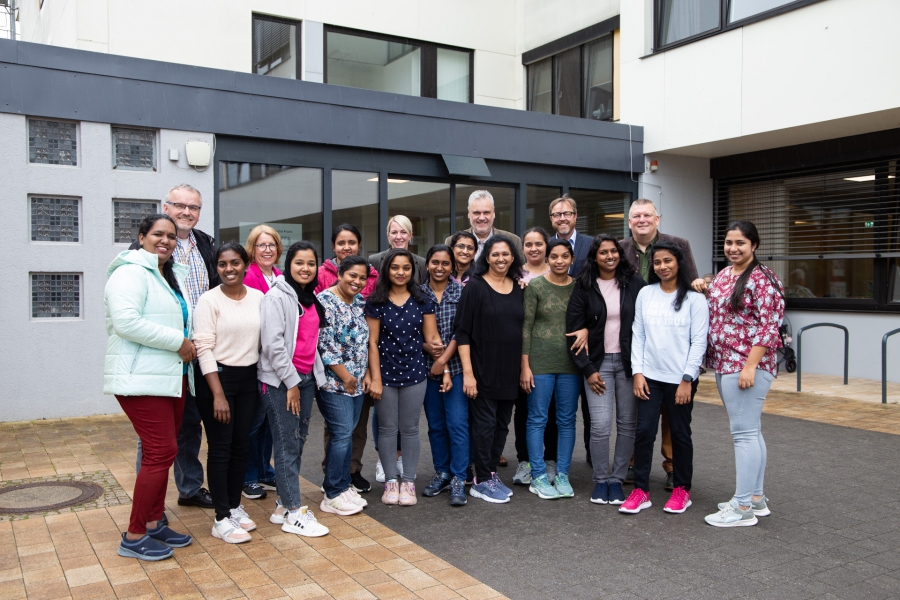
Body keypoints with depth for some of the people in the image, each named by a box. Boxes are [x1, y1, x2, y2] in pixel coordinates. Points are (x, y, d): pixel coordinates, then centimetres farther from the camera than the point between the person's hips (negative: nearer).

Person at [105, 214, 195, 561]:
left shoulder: (173, 276, 18)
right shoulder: (130, 272, -10)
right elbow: (126, 321, -24)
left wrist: (187, 345, 8)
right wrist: (178, 342, -19)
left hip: (171, 376, 9)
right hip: (141, 378, -9)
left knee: (163, 452, 12)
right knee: (161, 452, -10)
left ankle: (154, 524, 23)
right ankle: (134, 536, 2)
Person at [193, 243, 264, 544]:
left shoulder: (258, 297, 4)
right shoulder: (209, 300, -9)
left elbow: (263, 340, 9)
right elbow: (204, 348, -12)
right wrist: (218, 395, -17)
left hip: (249, 377, 5)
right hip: (217, 377, -4)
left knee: (242, 446, 11)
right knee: (220, 449, -1)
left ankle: (235, 506, 26)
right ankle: (221, 519, 8)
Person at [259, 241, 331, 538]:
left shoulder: (312, 299, 13)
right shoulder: (277, 297, -10)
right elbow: (272, 343, -16)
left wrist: (312, 374, 10)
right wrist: (291, 382, -14)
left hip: (306, 377, 8)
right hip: (280, 380, -8)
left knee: (298, 441, 10)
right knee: (287, 445, -4)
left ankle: (284, 504, 21)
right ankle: (293, 513, 1)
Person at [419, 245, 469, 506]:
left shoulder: (461, 291, -1)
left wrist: (444, 359, -12)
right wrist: (427, 347, -13)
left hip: (455, 366, -2)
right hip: (428, 366, 2)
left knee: (457, 422, -5)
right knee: (435, 424, 11)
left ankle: (458, 479, 4)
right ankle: (441, 473, 24)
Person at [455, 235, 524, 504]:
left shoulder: (518, 289, 8)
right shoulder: (475, 287, -7)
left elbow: (523, 331, 14)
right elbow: (462, 333, -10)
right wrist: (468, 372, -16)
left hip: (510, 371, 5)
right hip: (483, 370, -5)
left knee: (502, 424, 11)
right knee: (485, 424, 1)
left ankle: (490, 474, 24)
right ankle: (482, 481, 12)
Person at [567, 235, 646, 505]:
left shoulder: (635, 284, 2)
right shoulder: (584, 287, 1)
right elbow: (573, 330, -1)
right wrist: (588, 370, -6)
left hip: (628, 362, 1)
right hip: (598, 363, -1)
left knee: (627, 424, 3)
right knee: (600, 425, -7)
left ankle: (617, 479, 17)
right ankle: (600, 480, 11)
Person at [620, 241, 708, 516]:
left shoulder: (694, 298, -4)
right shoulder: (645, 294, 5)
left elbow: (699, 341, -6)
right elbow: (637, 335, 5)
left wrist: (687, 379, -11)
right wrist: (637, 372, -2)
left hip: (680, 378, -2)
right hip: (649, 376, 2)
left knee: (680, 433, 9)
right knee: (643, 431, 1)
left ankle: (682, 489, 24)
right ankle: (640, 490, 11)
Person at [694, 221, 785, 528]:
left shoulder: (762, 280, -12)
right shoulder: (723, 274, 14)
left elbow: (769, 327, -16)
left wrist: (750, 366, -21)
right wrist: (704, 289, 9)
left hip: (747, 365, -9)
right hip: (725, 364, 9)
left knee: (744, 432, -6)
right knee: (750, 431, 15)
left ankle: (743, 506, -1)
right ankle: (756, 497, 24)